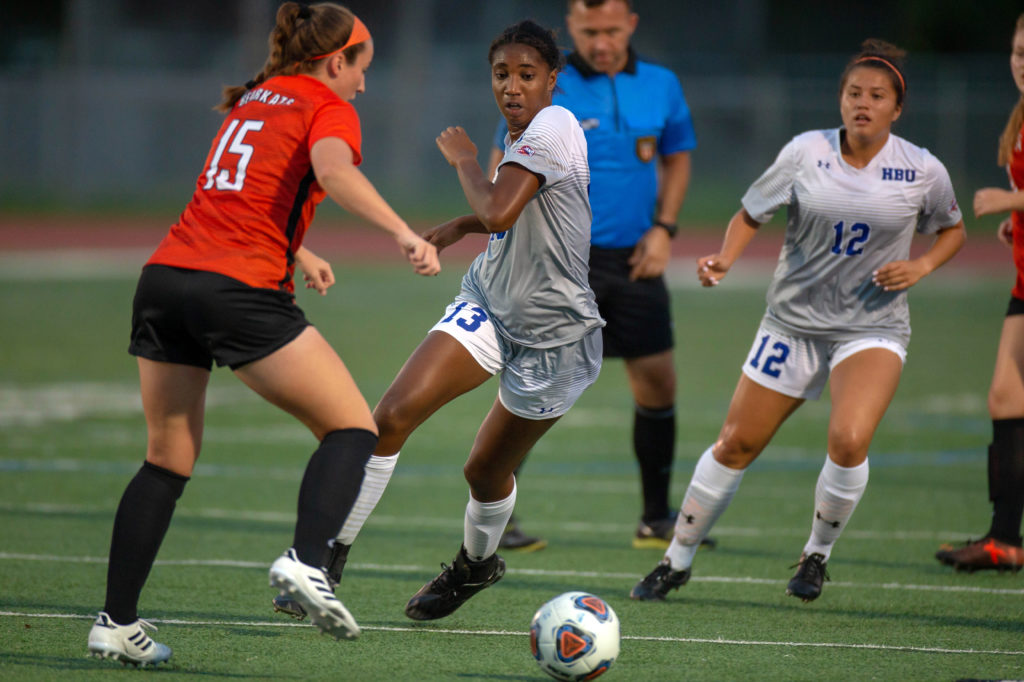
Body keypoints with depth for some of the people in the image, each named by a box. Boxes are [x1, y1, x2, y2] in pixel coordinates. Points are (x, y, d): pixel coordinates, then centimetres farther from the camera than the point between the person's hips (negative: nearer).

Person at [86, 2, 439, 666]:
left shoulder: (251, 99, 26)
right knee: (353, 426, 3)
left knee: (168, 460, 15)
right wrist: (403, 232, -31)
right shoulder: (328, 108, 3)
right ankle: (307, 558, -19)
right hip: (240, 290, -7)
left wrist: (299, 253, 56)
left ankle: (117, 621, 10)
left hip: (166, 276, 7)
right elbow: (333, 170, -21)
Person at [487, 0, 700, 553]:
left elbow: (677, 156, 19)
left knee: (657, 382, 6)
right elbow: (503, 170, -2)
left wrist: (664, 228, 7)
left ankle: (657, 519, 20)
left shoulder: (660, 86, 6)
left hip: (633, 258, 4)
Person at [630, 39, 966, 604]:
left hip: (874, 329, -1)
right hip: (794, 320, 1)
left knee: (849, 439, -25)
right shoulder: (806, 153, -7)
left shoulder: (923, 171, -6)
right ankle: (677, 561, 22)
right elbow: (751, 213, 3)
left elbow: (951, 229, 12)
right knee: (737, 444, 4)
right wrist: (724, 259, -15)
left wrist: (922, 265, -7)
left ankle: (817, 554, 1)